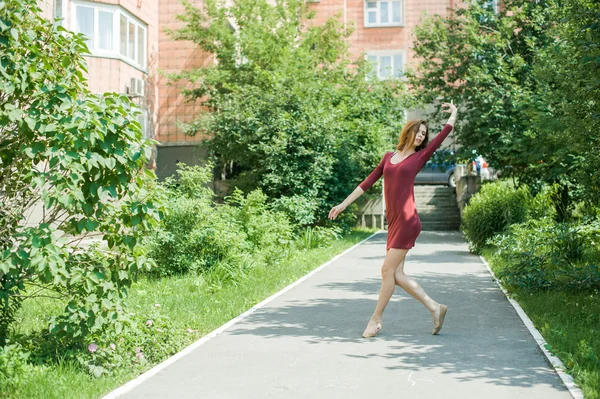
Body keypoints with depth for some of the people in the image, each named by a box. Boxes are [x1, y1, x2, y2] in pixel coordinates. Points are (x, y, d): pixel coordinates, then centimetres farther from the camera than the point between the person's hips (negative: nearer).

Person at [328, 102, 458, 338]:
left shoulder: (420, 157, 5)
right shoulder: (389, 157, 17)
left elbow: (445, 133, 9)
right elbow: (368, 182, 19)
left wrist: (453, 112, 27)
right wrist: (344, 204, 17)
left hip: (407, 221, -5)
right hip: (393, 222, 6)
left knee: (388, 270, -5)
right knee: (396, 275, 4)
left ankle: (376, 320, 8)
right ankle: (434, 307, 15)